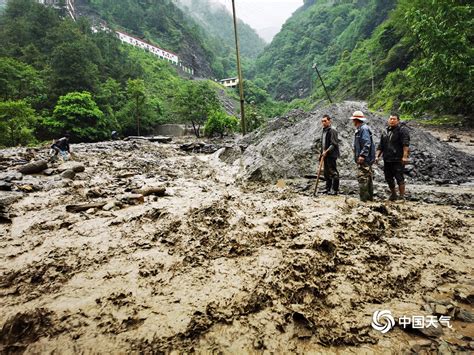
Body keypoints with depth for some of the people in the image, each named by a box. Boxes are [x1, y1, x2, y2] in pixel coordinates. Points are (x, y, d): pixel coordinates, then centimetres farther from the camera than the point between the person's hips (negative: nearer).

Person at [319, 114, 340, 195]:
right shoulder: (324, 131, 16)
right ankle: (328, 188, 23)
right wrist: (322, 153, 16)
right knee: (326, 172, 14)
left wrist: (326, 151, -22)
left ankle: (335, 189, 0)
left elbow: (334, 144, -17)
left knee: (333, 172, -5)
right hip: (326, 155, 9)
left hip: (332, 155, -9)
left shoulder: (332, 131, -11)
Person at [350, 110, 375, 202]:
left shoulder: (364, 129, -13)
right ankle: (370, 197, 24)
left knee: (362, 177, -10)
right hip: (366, 159, 11)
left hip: (364, 159, -11)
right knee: (368, 177, 15)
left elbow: (367, 143, -23)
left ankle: (363, 198, -7)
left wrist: (362, 155, -26)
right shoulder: (359, 129, 18)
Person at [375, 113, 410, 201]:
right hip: (387, 160, 7)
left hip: (398, 160, -7)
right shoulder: (386, 131, 17)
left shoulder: (402, 129, -4)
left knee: (399, 178, -6)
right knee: (388, 178, 12)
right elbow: (380, 146, 20)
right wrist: (377, 156, 12)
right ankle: (393, 195, 28)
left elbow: (406, 144, -14)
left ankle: (402, 197, 3)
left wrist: (405, 156, -22)